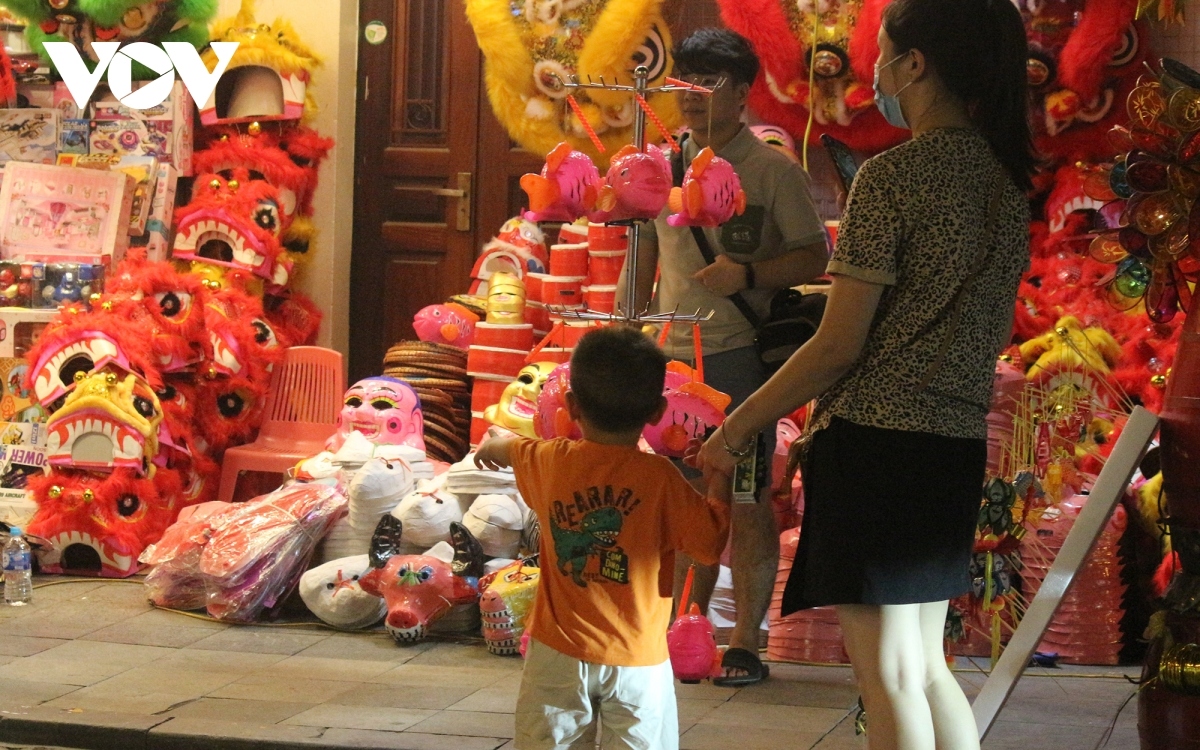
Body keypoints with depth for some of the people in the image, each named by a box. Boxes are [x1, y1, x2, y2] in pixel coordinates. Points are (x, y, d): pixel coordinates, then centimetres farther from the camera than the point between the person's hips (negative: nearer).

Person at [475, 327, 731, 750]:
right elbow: (711, 544, -12)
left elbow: (510, 450, 22)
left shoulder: (551, 462, -2)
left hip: (558, 654, 3)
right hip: (638, 659, -2)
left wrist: (493, 446, 46)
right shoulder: (660, 478, -15)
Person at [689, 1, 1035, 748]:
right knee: (924, 664, 17)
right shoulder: (1005, 178, 11)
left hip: (879, 442, -8)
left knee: (891, 673, -3)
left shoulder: (893, 175, -12)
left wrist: (735, 432, -5)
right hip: (958, 444, 8)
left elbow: (839, 346, -14)